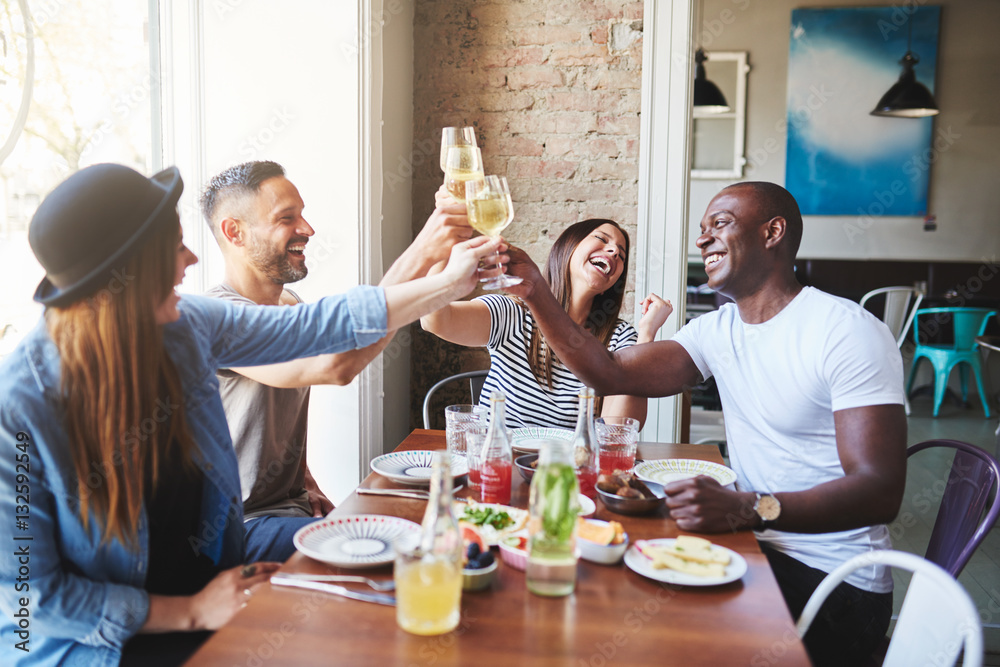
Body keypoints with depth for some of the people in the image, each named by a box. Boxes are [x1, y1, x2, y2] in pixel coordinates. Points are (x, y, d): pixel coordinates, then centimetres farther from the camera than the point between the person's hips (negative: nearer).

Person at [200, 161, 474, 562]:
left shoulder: (291, 306, 10)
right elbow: (334, 364, -39)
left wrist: (304, 479, 9)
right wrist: (420, 255, -38)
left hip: (293, 505, 9)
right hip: (243, 526, -8)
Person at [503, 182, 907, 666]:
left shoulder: (848, 332, -15)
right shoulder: (718, 330, 7)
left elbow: (880, 491, -22)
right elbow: (612, 373, -4)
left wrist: (746, 508, -36)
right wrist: (537, 295, -12)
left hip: (835, 584, -6)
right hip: (755, 546, 6)